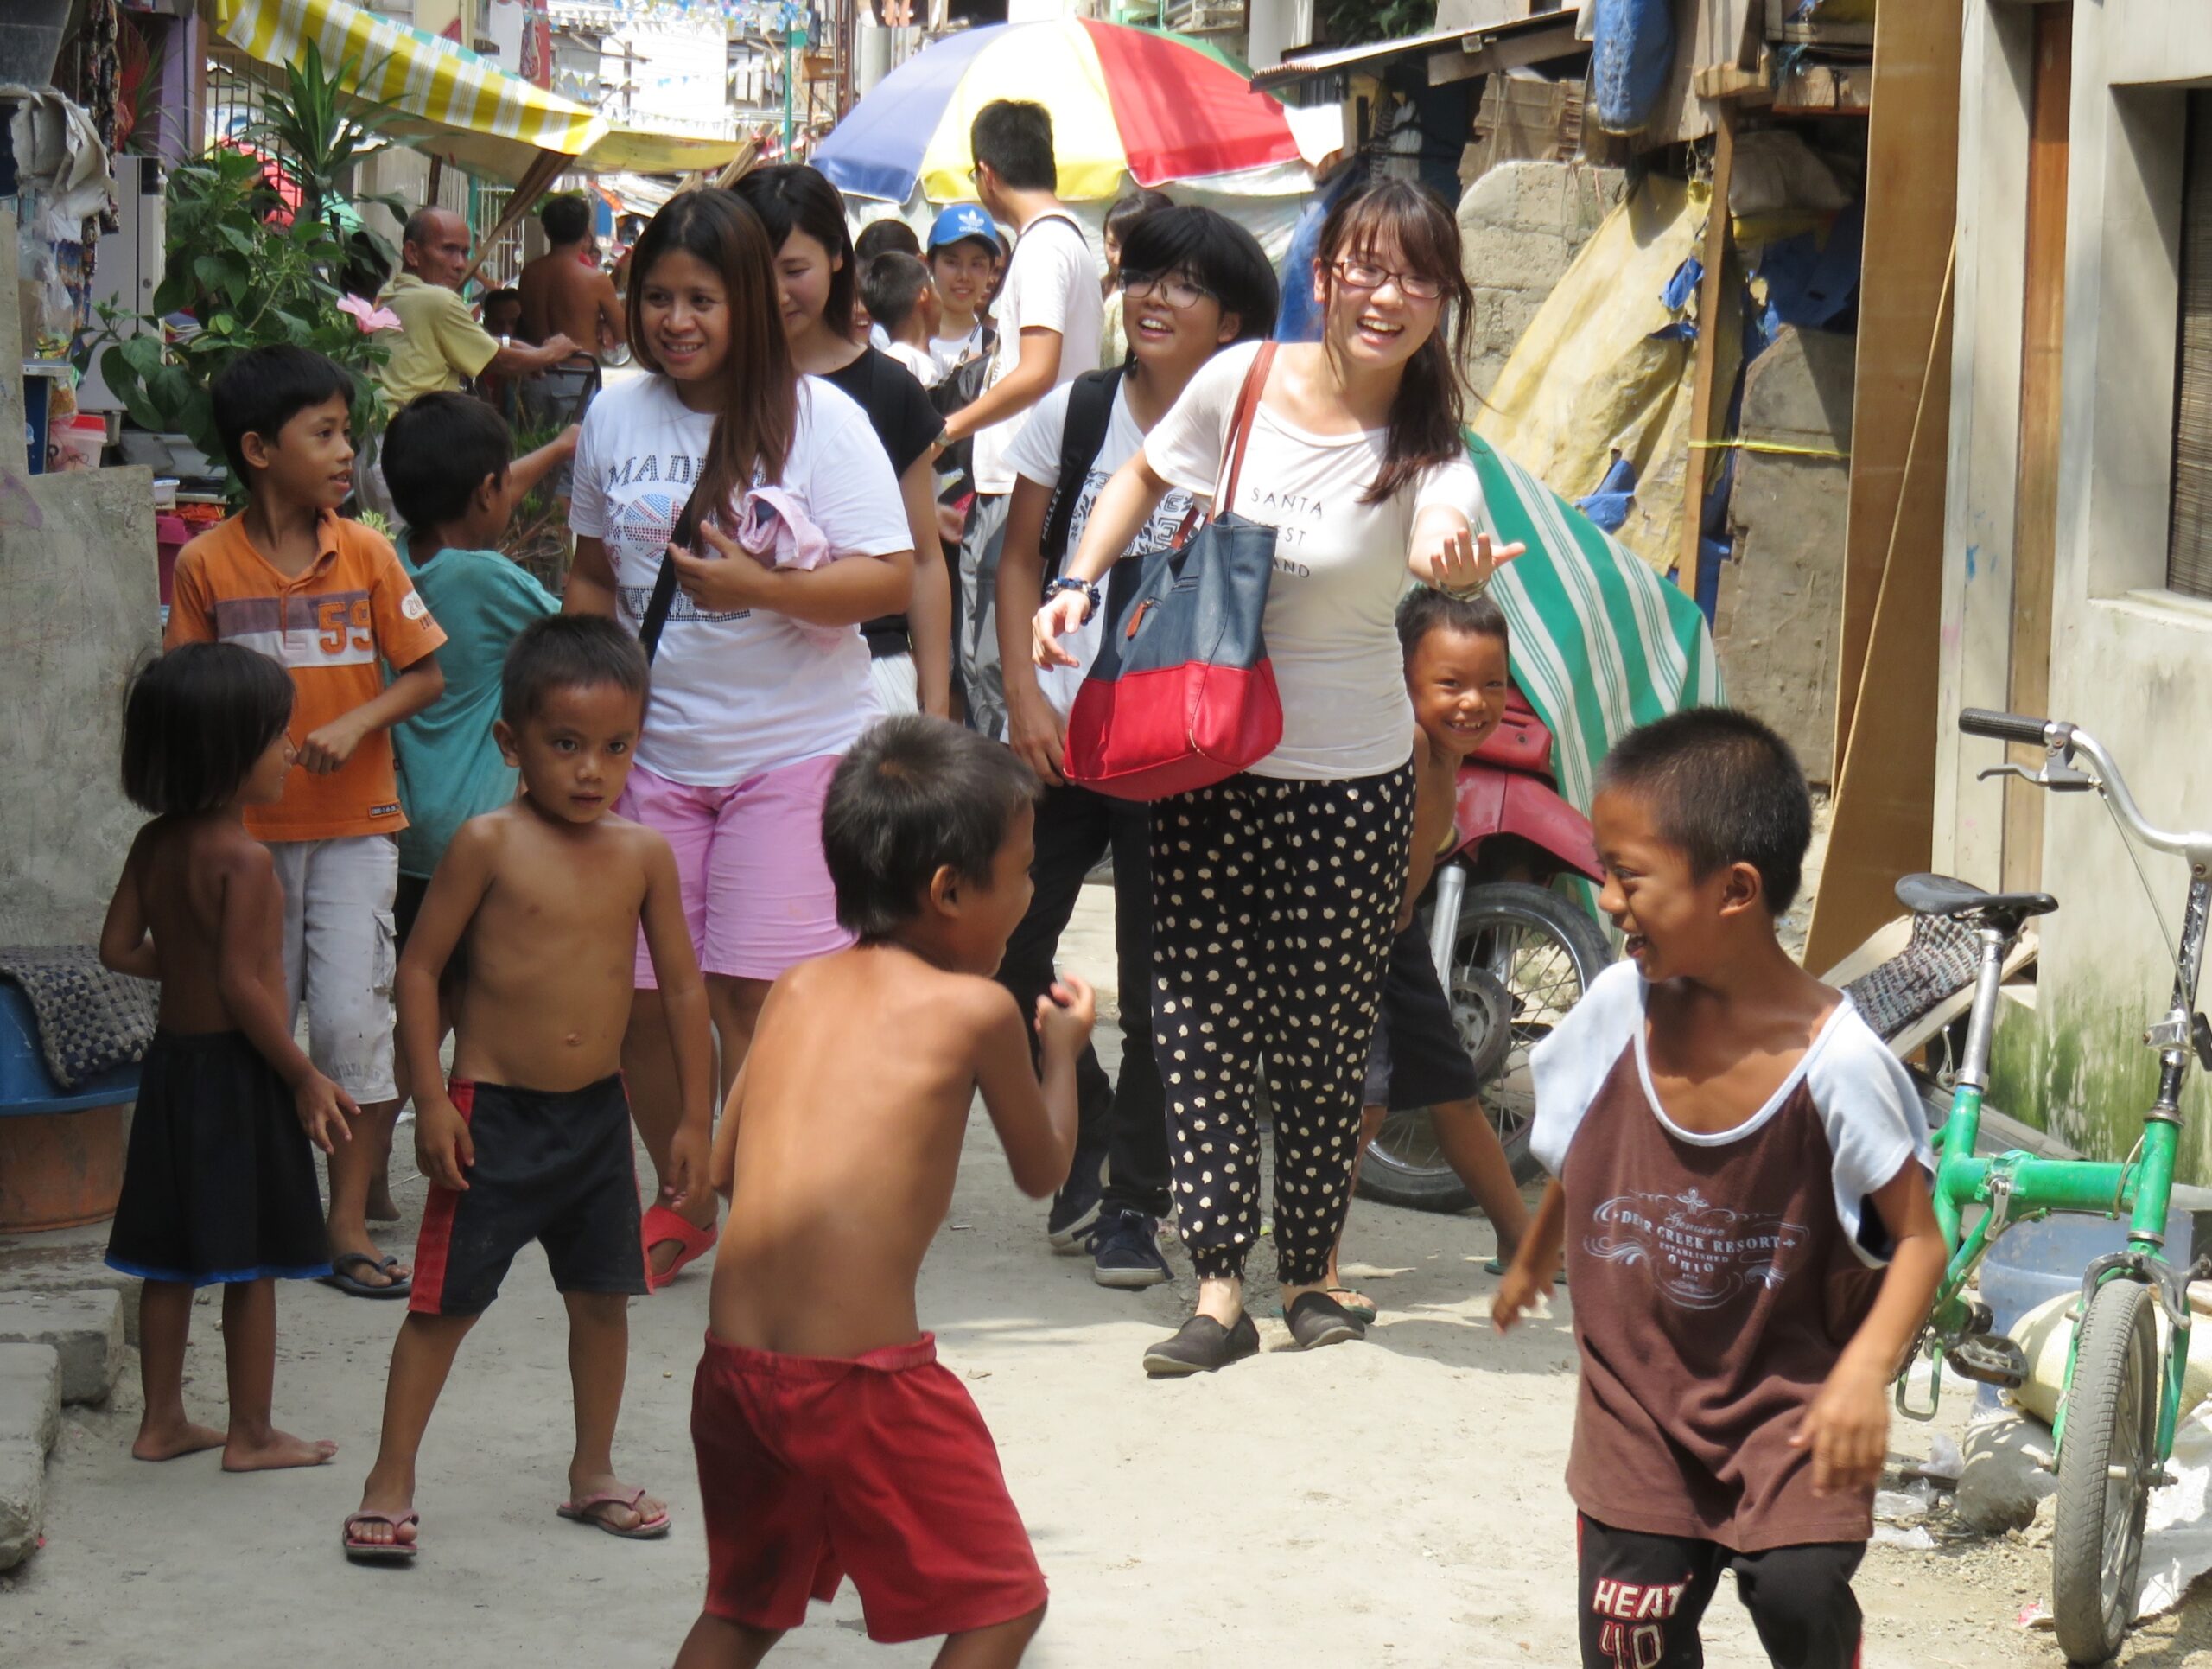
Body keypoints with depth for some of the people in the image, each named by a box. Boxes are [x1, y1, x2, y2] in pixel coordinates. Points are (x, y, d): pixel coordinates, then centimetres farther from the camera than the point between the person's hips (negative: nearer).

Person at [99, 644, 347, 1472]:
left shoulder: (155, 845, 2)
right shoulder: (244, 858, -20)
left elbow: (118, 947, 5)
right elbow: (242, 985, -22)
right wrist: (305, 1078, -15)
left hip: (172, 1061, 8)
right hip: (236, 1070, -8)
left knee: (170, 1259, 15)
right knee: (251, 1263, 3)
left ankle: (162, 1420, 23)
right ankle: (251, 1433, 10)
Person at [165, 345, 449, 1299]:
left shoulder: (366, 554, -3)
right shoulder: (205, 565, -4)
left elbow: (427, 675, 1)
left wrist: (356, 724, -15)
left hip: (353, 825, -1)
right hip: (248, 829, 1)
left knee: (351, 1019, -7)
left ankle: (350, 1222, 2)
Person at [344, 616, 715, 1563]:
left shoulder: (644, 855, 0)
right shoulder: (489, 844, -11)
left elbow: (683, 987, 8)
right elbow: (420, 968, -7)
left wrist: (695, 1118, 7)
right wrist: (431, 1100, -11)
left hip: (597, 1111, 4)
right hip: (493, 1111, -4)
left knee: (603, 1296, 12)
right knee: (447, 1300, -1)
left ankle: (593, 1473, 28)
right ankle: (390, 1483, 7)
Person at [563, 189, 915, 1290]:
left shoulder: (817, 418, -7)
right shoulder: (616, 416, 7)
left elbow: (892, 579, -12)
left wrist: (757, 587, -23)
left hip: (795, 749, -4)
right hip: (651, 750, 4)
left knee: (756, 993, -9)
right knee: (641, 992, 3)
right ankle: (680, 1200, 24)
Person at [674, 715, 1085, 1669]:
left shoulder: (797, 990, 12)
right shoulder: (976, 1008, -3)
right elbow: (1041, 1171, 11)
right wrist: (1062, 1050, 28)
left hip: (735, 1365, 6)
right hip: (863, 1377, -6)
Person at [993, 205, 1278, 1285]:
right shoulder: (1073, 411, 4)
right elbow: (1020, 559, 9)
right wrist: (1025, 694, -1)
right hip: (1054, 738, 3)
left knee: (1158, 983, -2)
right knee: (1004, 954, 5)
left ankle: (1136, 1199, 12)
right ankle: (1083, 1142, 27)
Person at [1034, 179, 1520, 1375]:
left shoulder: (1428, 449, -15)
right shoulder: (1240, 382, -7)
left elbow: (1447, 541, -38)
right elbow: (1145, 478, 13)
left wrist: (1461, 567, -62)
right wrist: (1080, 583, 0)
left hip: (1352, 777, -2)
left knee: (1324, 1036, 5)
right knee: (1203, 1023, -1)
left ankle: (1308, 1269, 22)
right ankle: (1219, 1287, 4)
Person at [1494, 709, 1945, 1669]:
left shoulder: (1834, 1058, -19)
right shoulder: (1618, 1006, -6)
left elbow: (1918, 1238, -15)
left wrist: (1866, 1372, -30)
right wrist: (1533, 1261, 30)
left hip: (1790, 1395, -3)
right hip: (1636, 1393, 4)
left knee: (1798, 1589, -20)